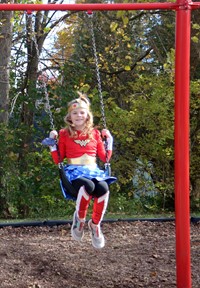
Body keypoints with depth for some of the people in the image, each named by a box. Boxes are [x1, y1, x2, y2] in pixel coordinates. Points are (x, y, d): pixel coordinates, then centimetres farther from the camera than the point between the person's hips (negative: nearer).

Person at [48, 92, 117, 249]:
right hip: (74, 171, -2)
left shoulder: (95, 133, 16)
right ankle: (79, 218, -14)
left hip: (93, 170, 2)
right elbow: (58, 160, 10)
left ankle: (95, 224, -15)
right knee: (88, 186, -41)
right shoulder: (64, 134, 10)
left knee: (103, 188, -36)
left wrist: (109, 139, 12)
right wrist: (52, 141, 2)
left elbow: (105, 158, 18)